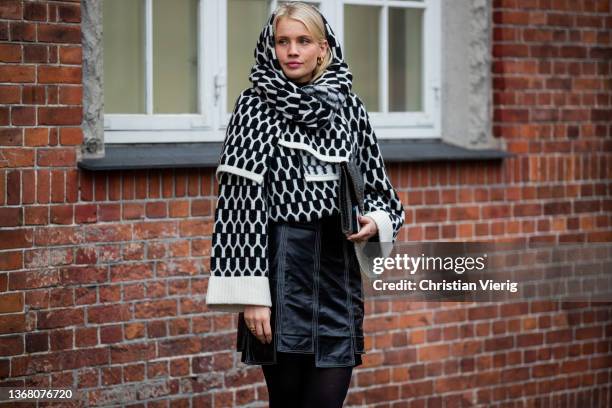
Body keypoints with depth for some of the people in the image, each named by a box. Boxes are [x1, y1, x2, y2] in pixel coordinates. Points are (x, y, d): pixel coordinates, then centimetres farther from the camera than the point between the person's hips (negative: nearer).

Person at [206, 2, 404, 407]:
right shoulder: (255, 106, -1)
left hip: (337, 270, 3)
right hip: (280, 267, -3)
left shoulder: (349, 106, 9)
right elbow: (240, 201, -7)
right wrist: (250, 293, -13)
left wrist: (376, 222, -7)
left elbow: (378, 188, 17)